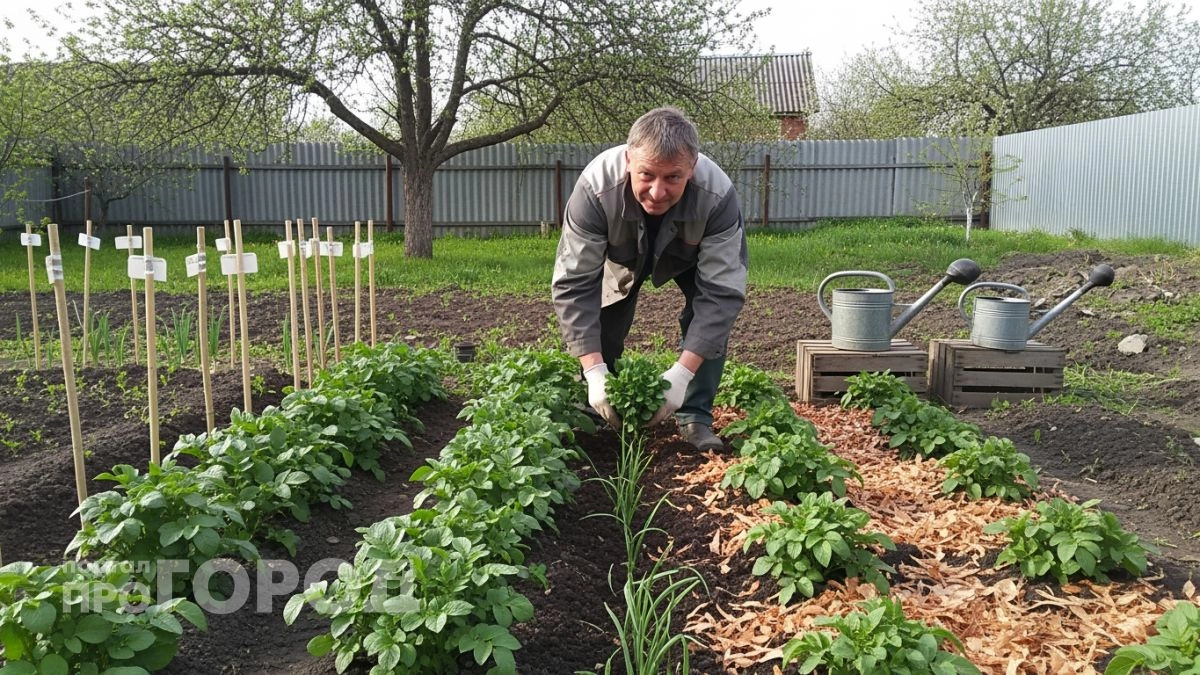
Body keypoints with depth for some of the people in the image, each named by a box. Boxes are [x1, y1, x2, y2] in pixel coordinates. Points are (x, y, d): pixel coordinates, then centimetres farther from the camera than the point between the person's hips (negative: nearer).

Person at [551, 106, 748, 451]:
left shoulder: (718, 196, -42)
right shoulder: (595, 187, -42)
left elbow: (722, 292, -38)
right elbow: (573, 283, -37)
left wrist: (682, 373, -46)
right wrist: (594, 370, -45)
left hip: (690, 254, 0)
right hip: (622, 255, 1)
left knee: (709, 310, -22)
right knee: (603, 329, -8)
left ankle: (695, 417, -7)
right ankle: (596, 415, 19)